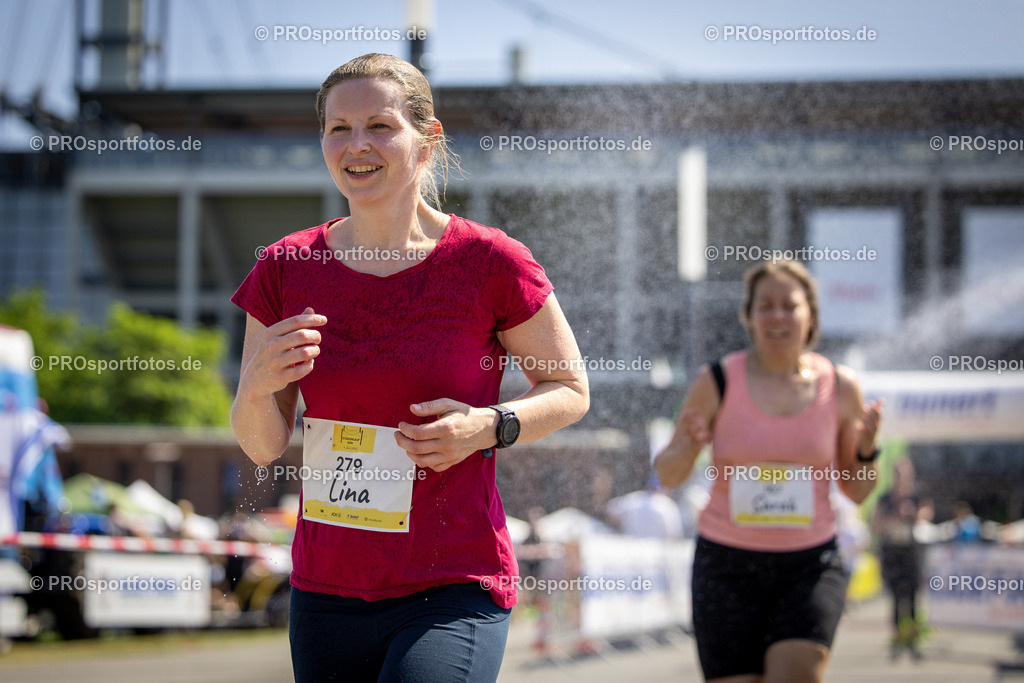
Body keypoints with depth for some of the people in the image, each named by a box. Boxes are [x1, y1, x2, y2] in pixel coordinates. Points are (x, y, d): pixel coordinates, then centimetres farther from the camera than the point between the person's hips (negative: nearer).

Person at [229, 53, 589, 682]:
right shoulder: (288, 269, 2)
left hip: (453, 594, -4)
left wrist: (491, 427, -15)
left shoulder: (489, 263, -7)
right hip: (325, 595, 4)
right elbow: (263, 447, 8)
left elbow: (571, 390, 5)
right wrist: (260, 387, -14)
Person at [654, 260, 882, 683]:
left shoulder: (839, 387, 2)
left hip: (810, 567, 0)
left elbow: (857, 492, 11)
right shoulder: (718, 383, -3)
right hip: (726, 566, 0)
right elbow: (668, 476, 5)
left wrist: (866, 451, -10)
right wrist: (688, 447, -16)